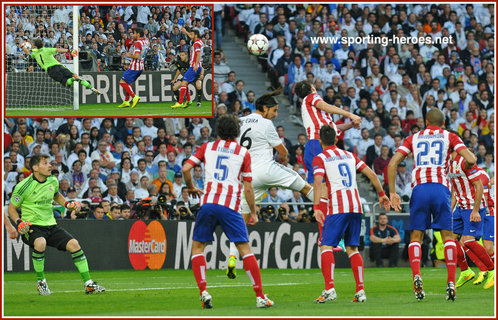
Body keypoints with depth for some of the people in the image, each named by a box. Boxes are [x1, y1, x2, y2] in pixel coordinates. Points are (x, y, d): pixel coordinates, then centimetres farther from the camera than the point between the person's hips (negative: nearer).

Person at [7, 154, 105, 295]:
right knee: (40, 243, -37)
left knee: (73, 244, -13)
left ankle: (89, 284, -6)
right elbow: (12, 208, -1)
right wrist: (19, 222, -19)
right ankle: (40, 281, -16)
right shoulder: (23, 187, -12)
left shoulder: (53, 181, 5)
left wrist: (67, 203, 10)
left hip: (50, 225, 5)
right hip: (31, 226, -5)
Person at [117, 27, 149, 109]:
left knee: (123, 82, -5)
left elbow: (136, 56, -28)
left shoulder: (137, 43, -19)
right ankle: (126, 101, 17)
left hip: (134, 67, -9)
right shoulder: (145, 41, 8)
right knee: (128, 83, 18)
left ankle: (134, 97, -13)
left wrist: (129, 55, -11)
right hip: (141, 67, 9)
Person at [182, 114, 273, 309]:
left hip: (208, 203, 1)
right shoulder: (243, 152, 9)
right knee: (245, 249, 2)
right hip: (230, 205, -1)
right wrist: (253, 212, 15)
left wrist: (191, 188, 21)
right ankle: (260, 297, -3)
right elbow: (248, 187, 6)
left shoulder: (207, 147, 11)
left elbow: (186, 169, 3)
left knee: (197, 247, 14)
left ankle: (203, 292, -1)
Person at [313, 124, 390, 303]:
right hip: (356, 207, 5)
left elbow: (318, 182, -13)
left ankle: (329, 289, -20)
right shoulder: (349, 156, 18)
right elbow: (371, 175, 16)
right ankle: (360, 291, 3)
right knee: (352, 248, 11)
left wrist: (316, 207, -18)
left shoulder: (320, 159, 2)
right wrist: (381, 194, 27)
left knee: (326, 246, -5)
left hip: (337, 207, -5)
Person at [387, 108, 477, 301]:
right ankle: (451, 282, -5)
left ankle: (416, 276, -17)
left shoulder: (413, 139, 17)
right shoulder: (449, 137, 13)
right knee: (447, 236, 6)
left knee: (416, 237, 7)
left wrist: (392, 193, 9)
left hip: (419, 188, 1)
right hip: (441, 187, -1)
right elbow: (470, 160, -1)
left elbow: (392, 164, 7)